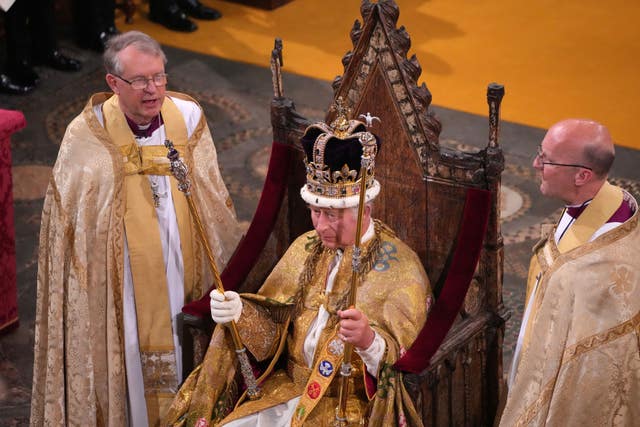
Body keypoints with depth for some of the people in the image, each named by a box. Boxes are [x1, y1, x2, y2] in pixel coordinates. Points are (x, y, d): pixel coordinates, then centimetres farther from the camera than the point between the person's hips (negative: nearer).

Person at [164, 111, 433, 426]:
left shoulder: (402, 269, -9)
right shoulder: (306, 248, 8)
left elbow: (399, 361, -16)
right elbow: (273, 332, 6)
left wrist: (368, 340, -37)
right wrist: (240, 313, -15)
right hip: (289, 387, 5)